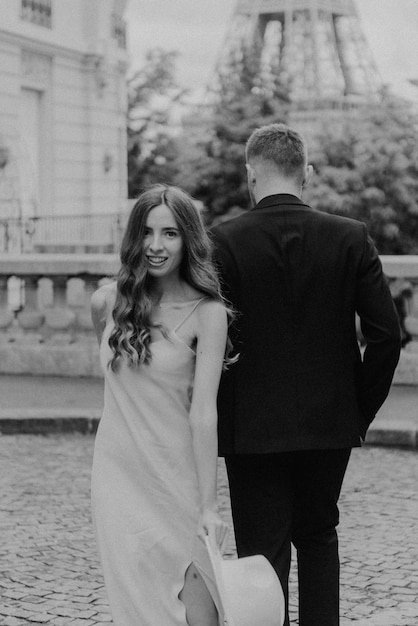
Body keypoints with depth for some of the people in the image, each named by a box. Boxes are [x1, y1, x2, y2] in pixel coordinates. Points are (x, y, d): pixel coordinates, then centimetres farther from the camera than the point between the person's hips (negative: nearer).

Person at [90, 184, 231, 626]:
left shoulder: (206, 312, -10)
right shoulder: (107, 303, 1)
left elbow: (203, 412, -16)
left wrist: (208, 505, -20)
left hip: (178, 474, -3)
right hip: (118, 474, 3)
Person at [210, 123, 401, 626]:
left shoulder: (224, 241, -10)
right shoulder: (350, 238, -4)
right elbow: (386, 334, -6)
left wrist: (219, 423, 0)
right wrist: (361, 409, 6)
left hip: (253, 429, -3)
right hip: (331, 423, 3)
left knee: (262, 555, 5)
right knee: (318, 537, 22)